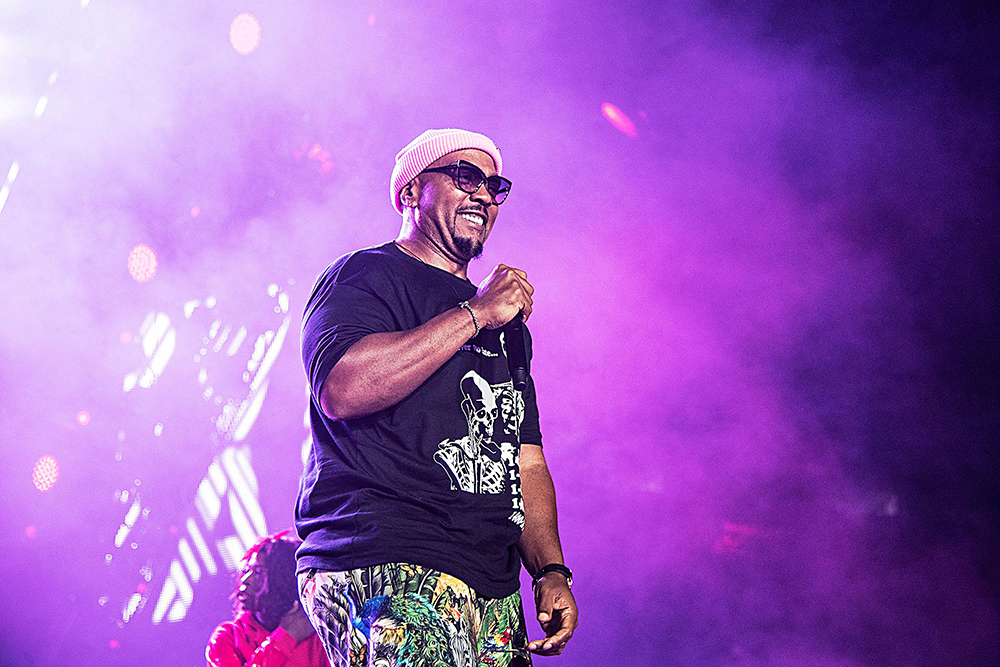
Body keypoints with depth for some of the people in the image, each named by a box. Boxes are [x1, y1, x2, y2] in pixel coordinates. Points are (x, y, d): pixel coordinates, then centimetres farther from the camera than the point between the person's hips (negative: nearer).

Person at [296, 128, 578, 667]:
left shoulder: (502, 321, 26)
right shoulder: (364, 276, 3)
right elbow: (341, 390, -18)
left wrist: (550, 571, 8)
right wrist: (474, 314, -11)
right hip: (388, 569, -7)